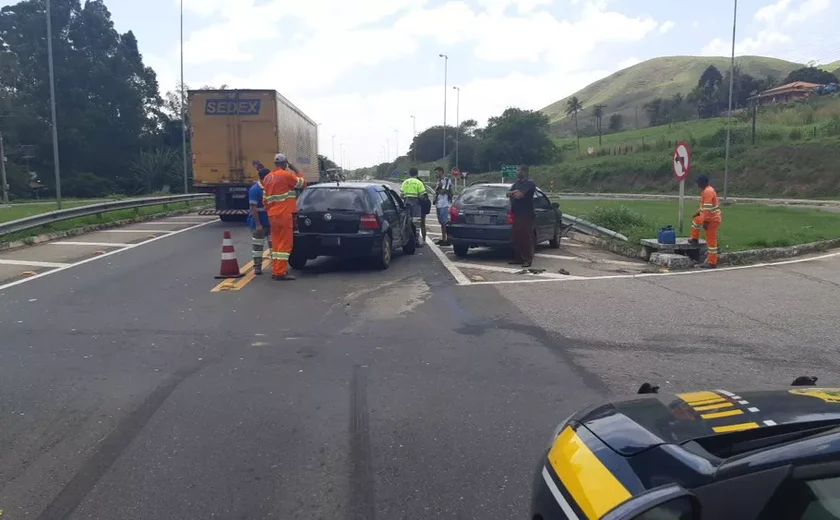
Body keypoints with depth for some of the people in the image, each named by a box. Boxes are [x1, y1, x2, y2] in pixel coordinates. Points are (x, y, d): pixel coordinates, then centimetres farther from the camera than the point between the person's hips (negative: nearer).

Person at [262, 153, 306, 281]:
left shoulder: (268, 178, 13)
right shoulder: (286, 175, -10)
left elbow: (265, 198, 15)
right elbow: (302, 183, 1)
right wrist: (295, 170, 10)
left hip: (272, 215, 8)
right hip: (284, 214, -8)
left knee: (276, 243, 13)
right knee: (285, 244, -5)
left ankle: (275, 271, 16)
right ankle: (280, 272, -6)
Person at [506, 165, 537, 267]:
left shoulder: (529, 183, -9)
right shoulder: (517, 183, 20)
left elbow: (518, 195, -20)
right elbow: (508, 194, 9)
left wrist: (512, 193, 1)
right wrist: (515, 192, -10)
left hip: (526, 215, -9)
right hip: (516, 214, 9)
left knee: (526, 238, -7)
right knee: (516, 237, 9)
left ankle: (528, 259, -5)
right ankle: (518, 258, 16)